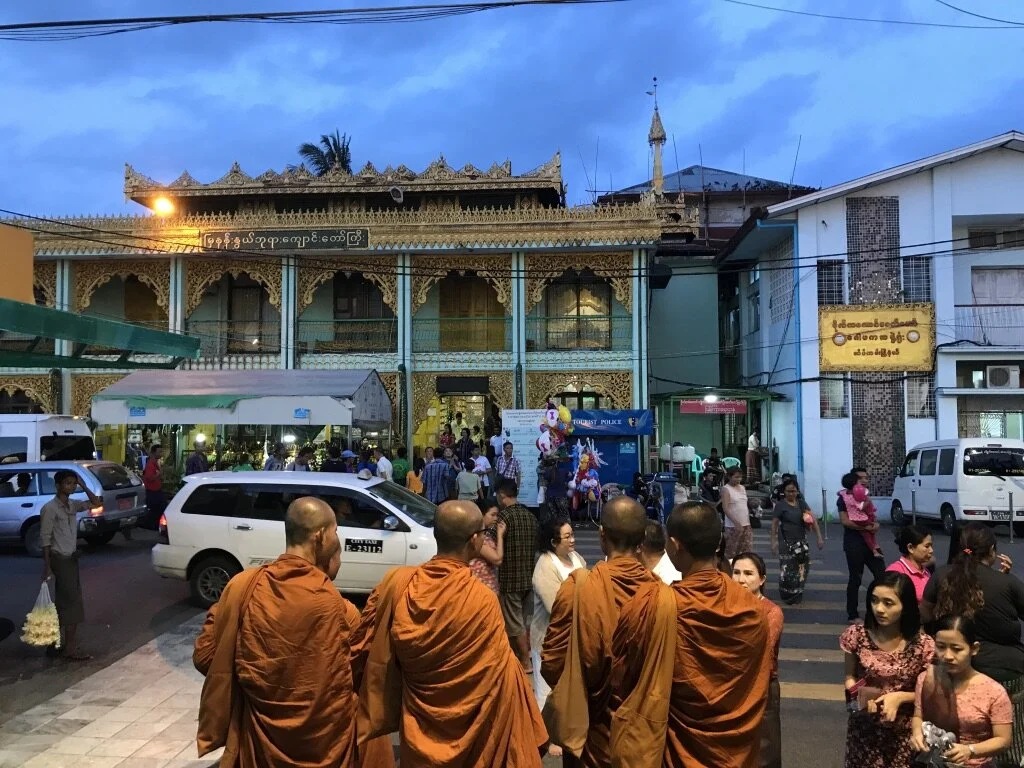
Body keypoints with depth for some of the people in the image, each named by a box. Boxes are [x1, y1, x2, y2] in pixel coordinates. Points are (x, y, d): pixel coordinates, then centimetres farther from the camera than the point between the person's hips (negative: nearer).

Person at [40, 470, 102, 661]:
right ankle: (71, 649, -1)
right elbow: (45, 538, -15)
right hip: (60, 559, -9)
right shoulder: (50, 508, -15)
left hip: (71, 558, 9)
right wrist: (47, 566, -17)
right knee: (73, 603, -7)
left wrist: (84, 486, 2)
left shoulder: (73, 505, 7)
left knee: (64, 602, 14)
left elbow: (96, 503, 14)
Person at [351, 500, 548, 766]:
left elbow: (362, 650, -1)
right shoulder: (481, 599, -25)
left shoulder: (395, 582, -13)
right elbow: (501, 671, -18)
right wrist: (522, 741, -6)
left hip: (418, 727, 4)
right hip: (468, 733, -3)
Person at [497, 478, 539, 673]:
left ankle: (526, 663, 9)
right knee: (525, 620, 19)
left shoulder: (504, 515, -16)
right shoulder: (530, 516, 6)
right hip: (529, 576, 7)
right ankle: (520, 656, 32)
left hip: (510, 577, -7)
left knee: (515, 623, 4)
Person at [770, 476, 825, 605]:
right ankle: (788, 597, 13)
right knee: (788, 571, -3)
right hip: (787, 543, -5)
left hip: (802, 542, 5)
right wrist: (774, 541, -12)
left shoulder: (802, 503, 6)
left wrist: (819, 537, -5)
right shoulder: (780, 505, -8)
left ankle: (797, 596, 28)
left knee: (801, 570, 12)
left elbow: (813, 520, 3)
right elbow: (774, 524, -8)